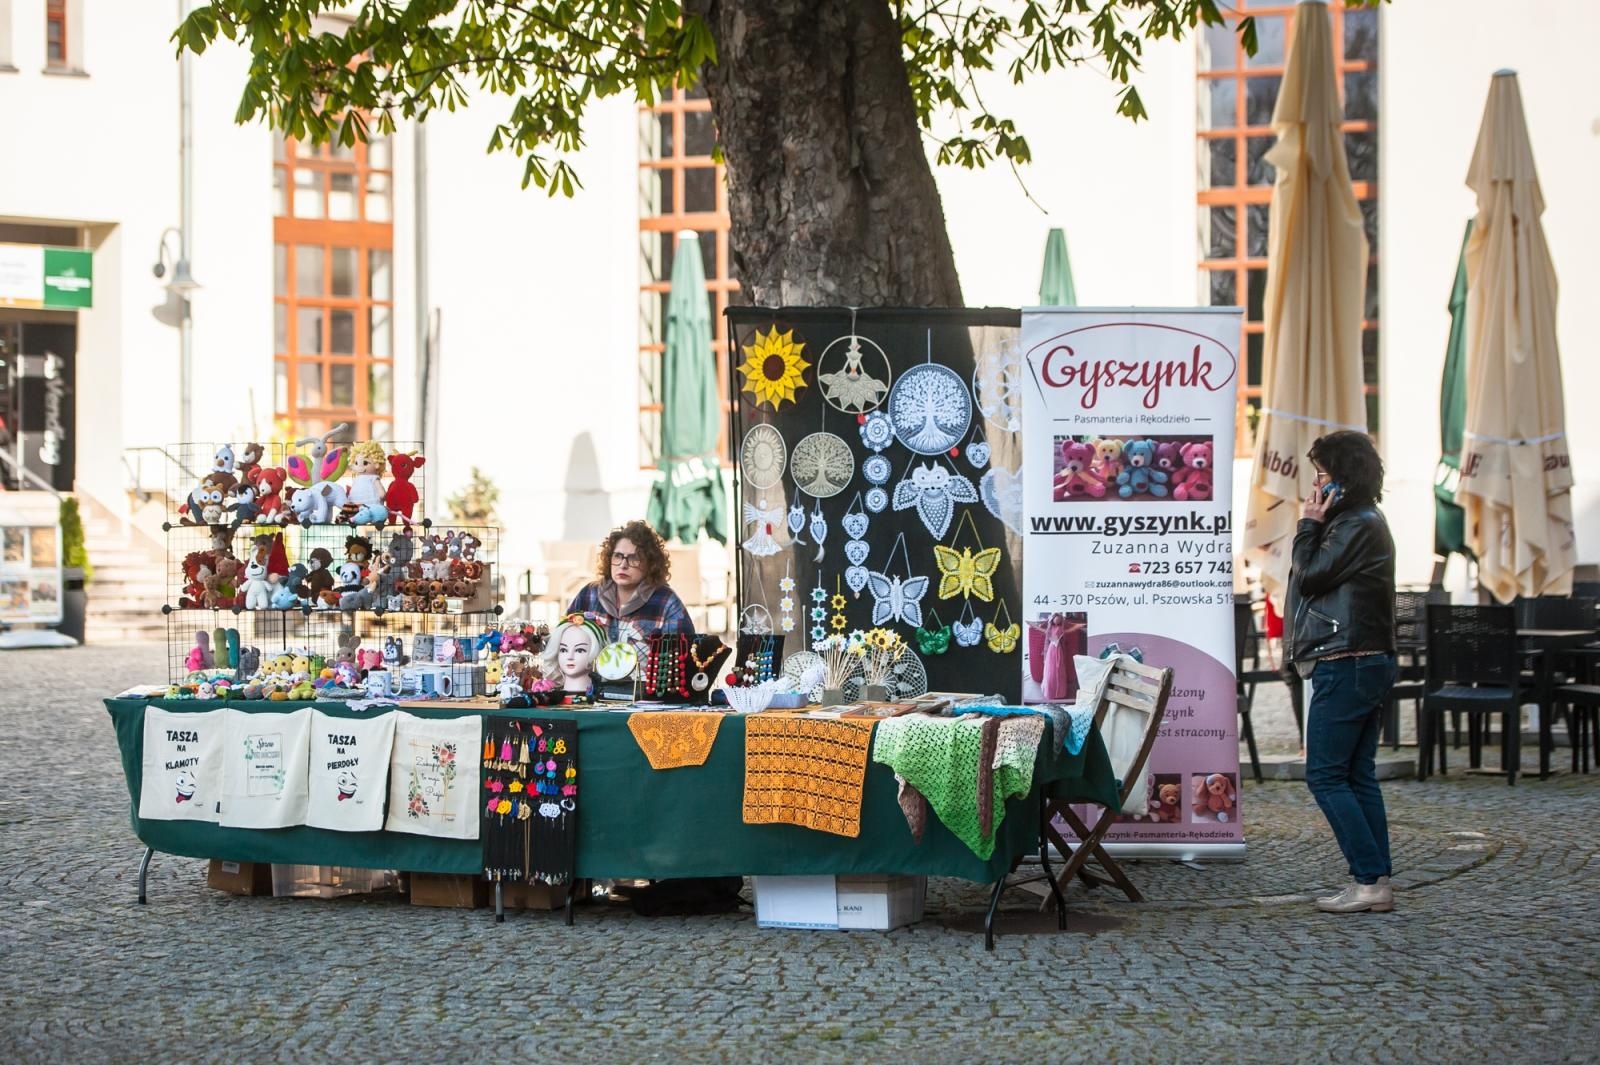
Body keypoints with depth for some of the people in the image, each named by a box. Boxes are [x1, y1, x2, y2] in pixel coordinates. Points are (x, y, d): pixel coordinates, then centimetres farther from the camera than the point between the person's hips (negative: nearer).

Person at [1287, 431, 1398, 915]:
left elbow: (1309, 577, -12)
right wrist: (1314, 527, 9)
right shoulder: (1363, 522, 19)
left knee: (1326, 775, -7)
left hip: (1347, 667, -11)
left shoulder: (1358, 525, -14)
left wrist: (1309, 525, -4)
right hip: (1369, 663, 11)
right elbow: (1323, 580, 18)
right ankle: (1377, 882, 8)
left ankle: (1369, 881, -10)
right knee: (1358, 776, 10)